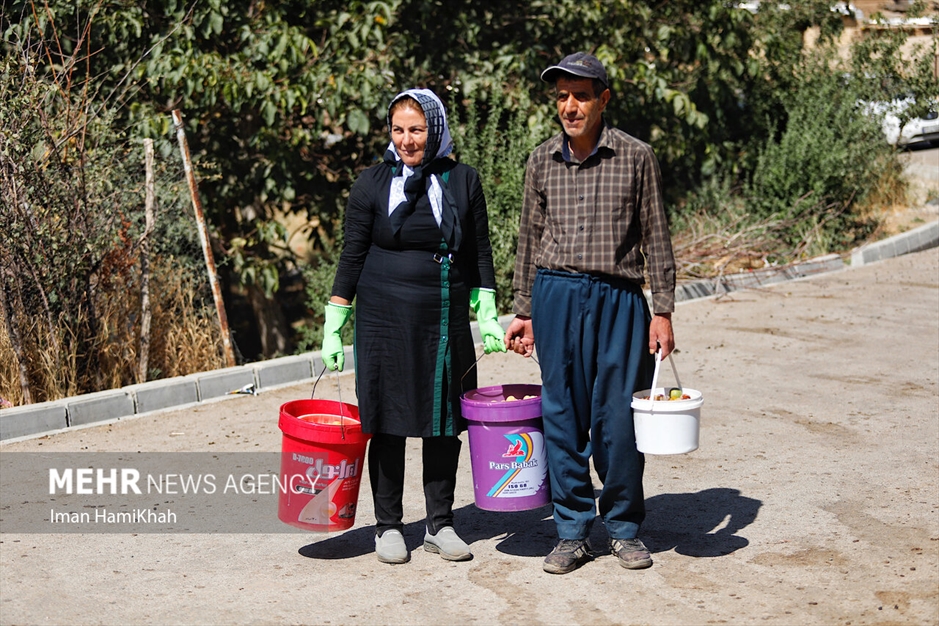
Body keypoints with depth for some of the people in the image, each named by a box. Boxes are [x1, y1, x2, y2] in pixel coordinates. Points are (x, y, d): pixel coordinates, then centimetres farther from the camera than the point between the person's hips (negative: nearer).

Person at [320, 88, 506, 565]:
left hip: (447, 322, 2)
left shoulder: (463, 181, 5)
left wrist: (487, 316, 5)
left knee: (444, 423, 7)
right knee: (389, 424, 3)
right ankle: (388, 526, 16)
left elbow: (479, 253, 10)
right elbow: (352, 256, 2)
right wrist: (333, 328, -1)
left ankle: (440, 525, 20)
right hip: (386, 319, -2)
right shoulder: (372, 183, 0)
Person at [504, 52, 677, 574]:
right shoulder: (542, 162, 7)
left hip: (618, 297, -2)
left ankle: (624, 526, 18)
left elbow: (656, 238, 3)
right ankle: (573, 532, 16)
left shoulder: (636, 158, 0)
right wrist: (523, 312, 13)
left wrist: (663, 312, -1)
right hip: (555, 295, 2)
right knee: (563, 417, 4)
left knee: (619, 417, -1)